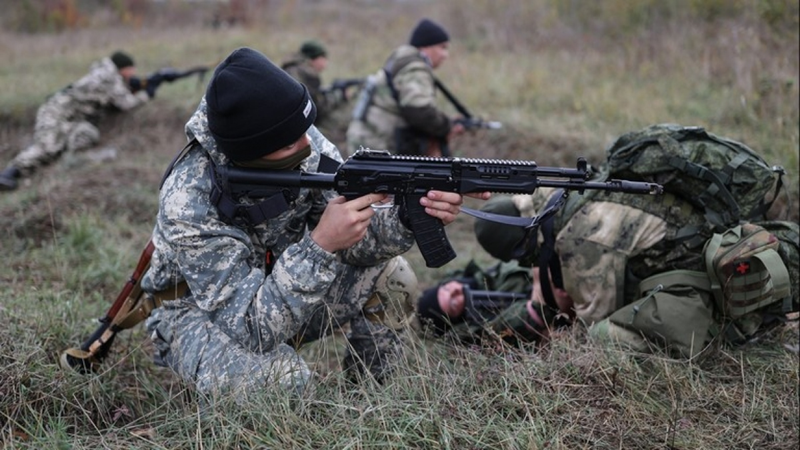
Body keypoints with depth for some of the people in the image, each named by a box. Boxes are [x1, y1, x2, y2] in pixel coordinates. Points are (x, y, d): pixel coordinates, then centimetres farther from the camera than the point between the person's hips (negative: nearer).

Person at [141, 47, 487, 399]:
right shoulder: (189, 202, -34)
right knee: (277, 375, -35)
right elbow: (250, 327, -37)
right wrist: (321, 245, -45)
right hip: (199, 313, -5)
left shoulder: (305, 145, -19)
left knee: (391, 277, -11)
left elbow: (355, 236, -12)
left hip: (279, 289, 6)